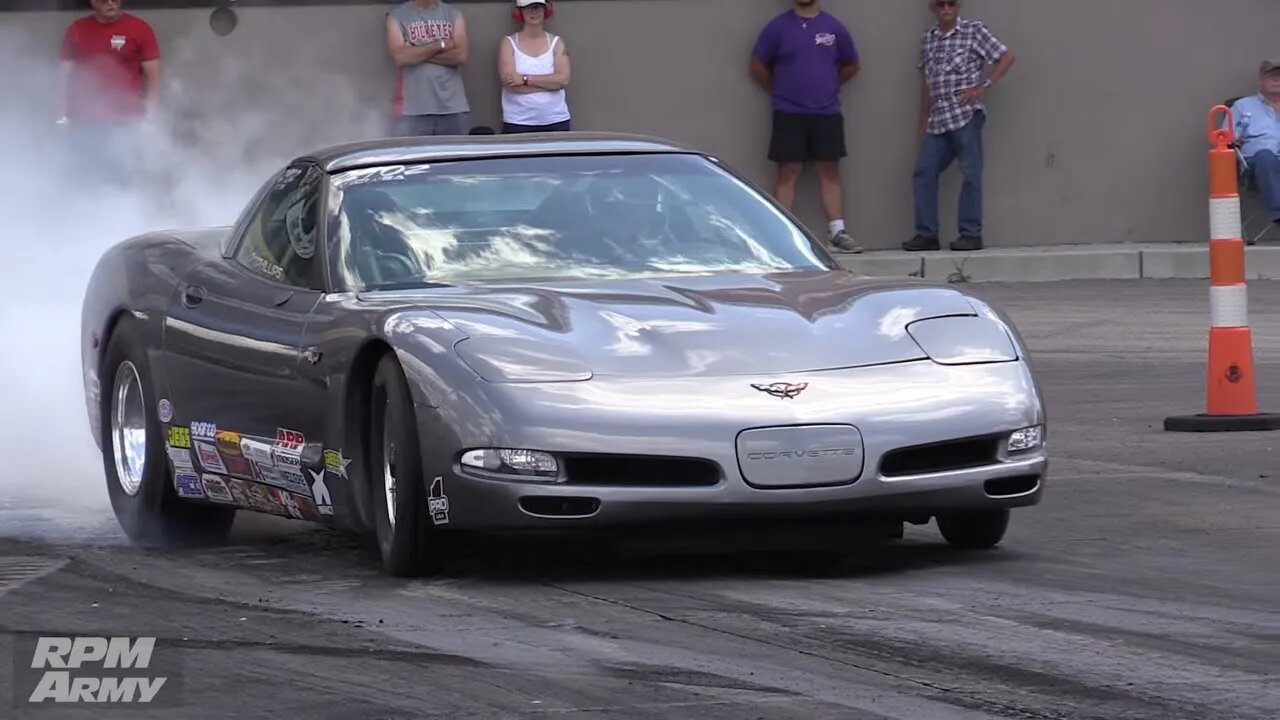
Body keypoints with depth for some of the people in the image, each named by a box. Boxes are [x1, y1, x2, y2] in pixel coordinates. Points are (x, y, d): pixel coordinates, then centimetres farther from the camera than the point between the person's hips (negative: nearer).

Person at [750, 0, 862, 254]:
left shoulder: (834, 28, 4)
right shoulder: (777, 28, -2)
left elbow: (852, 65, 16)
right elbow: (757, 66, 4)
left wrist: (828, 87, 11)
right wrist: (779, 91, 3)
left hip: (827, 113, 2)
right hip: (789, 114, -2)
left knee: (830, 172, 3)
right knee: (788, 173, -1)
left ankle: (838, 232, 5)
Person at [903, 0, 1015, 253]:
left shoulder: (973, 30, 0)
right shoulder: (928, 39, 15)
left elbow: (1007, 57, -1)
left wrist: (982, 87, -8)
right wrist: (923, 121, 18)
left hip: (966, 115, -6)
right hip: (938, 119, 6)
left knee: (970, 174, -4)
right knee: (924, 172, 1)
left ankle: (971, 234, -2)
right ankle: (926, 234, 7)